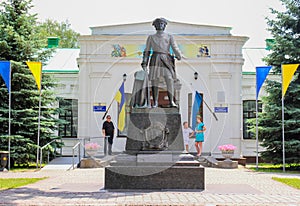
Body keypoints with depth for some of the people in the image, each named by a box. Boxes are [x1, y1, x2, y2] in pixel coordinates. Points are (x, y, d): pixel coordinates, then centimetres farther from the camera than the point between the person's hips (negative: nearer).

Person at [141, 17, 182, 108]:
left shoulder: (169, 37, 12)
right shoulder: (151, 37, 13)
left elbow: (175, 48, -1)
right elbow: (147, 51, 11)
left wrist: (179, 56, -21)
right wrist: (144, 64, 2)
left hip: (166, 61, 0)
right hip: (155, 60, 0)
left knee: (170, 80, -16)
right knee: (154, 82, -4)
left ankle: (171, 101, -17)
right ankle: (155, 103, 3)